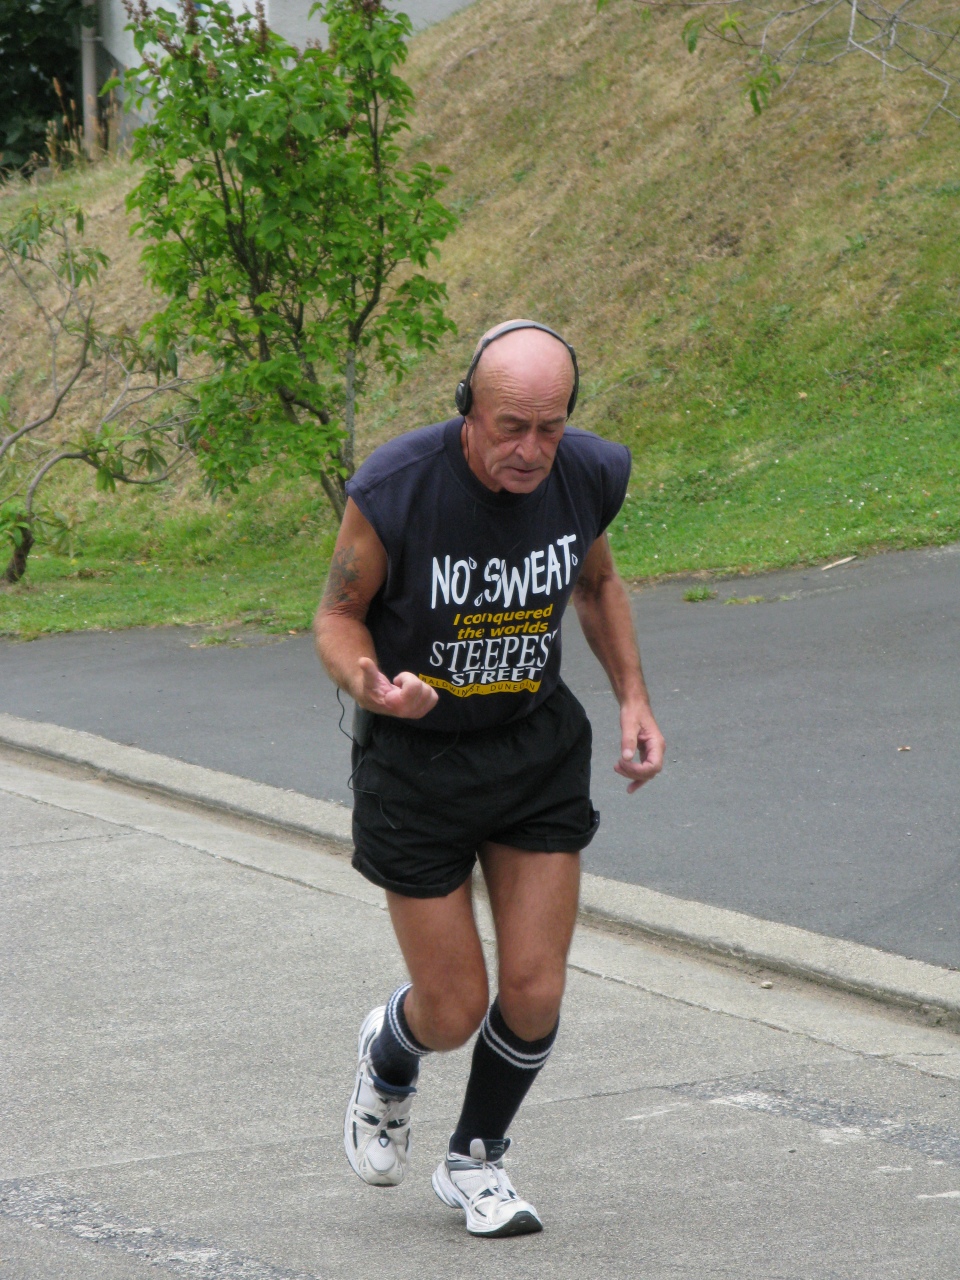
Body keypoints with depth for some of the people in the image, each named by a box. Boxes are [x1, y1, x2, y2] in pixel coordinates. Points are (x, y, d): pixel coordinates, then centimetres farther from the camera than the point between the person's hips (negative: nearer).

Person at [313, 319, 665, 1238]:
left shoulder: (588, 476, -12)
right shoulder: (394, 489, -25)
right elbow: (338, 616, -11)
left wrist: (633, 699, 1)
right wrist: (369, 685, -32)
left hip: (537, 749, 3)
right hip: (416, 758, -3)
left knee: (535, 991, -2)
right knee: (454, 1010, 0)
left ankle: (475, 1161, 25)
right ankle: (390, 1057, 38)